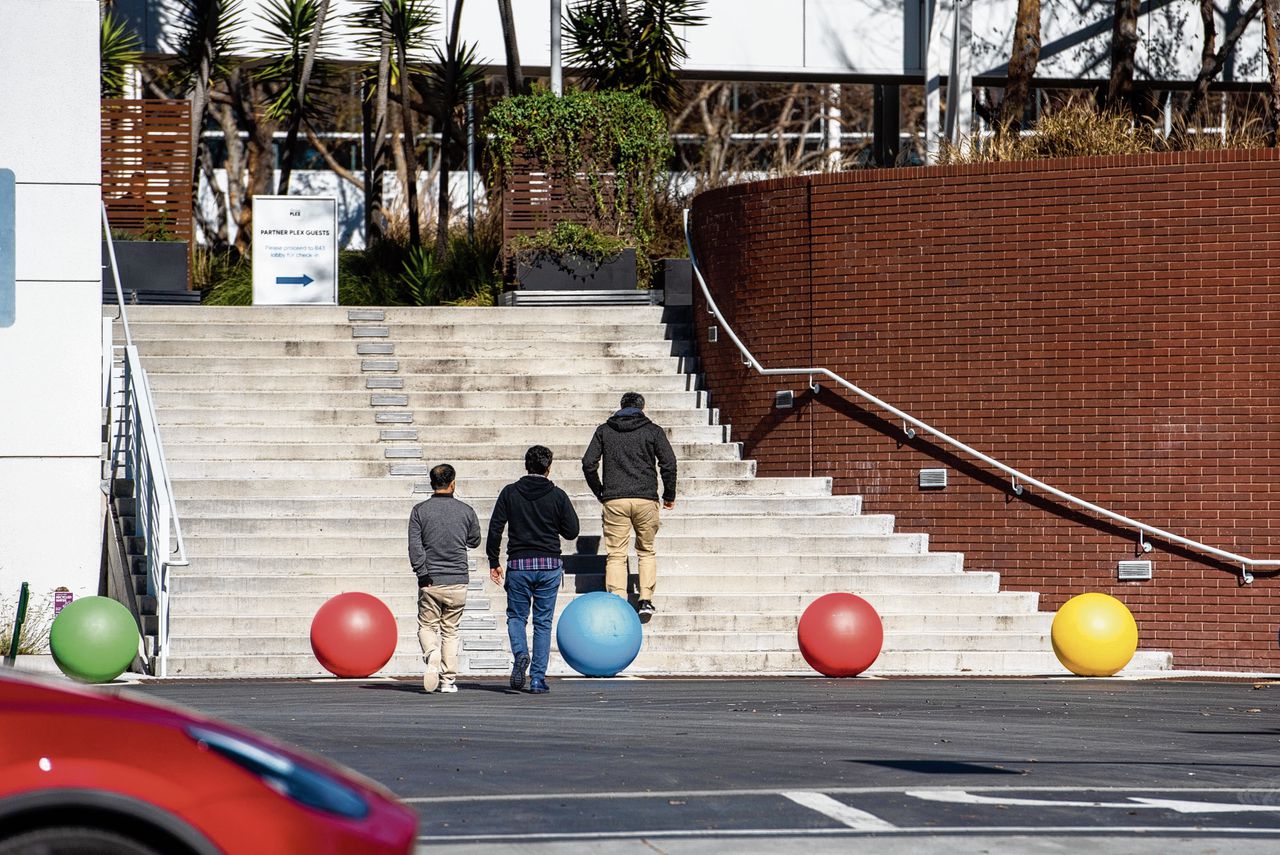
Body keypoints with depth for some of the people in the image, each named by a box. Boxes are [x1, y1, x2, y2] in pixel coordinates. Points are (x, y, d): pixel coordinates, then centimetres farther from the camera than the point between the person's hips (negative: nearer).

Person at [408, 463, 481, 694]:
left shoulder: (420, 511, -2)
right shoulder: (465, 511, 1)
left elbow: (414, 546, -10)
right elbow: (474, 541, 15)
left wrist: (423, 573, -7)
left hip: (430, 582, -1)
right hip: (458, 580, 1)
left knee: (427, 626, 11)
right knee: (450, 630, 11)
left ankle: (432, 654, -20)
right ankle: (448, 680, 7)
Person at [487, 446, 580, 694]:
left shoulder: (510, 493, 0)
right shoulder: (558, 496, -2)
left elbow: (495, 529, -2)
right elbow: (571, 531, 0)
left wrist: (493, 562, 6)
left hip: (518, 565, 0)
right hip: (549, 565, 0)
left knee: (516, 615, 15)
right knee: (543, 622, 7)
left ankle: (520, 653, -14)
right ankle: (538, 678, 2)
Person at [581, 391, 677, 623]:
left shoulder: (604, 431, 10)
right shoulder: (652, 431, 6)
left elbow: (588, 464, 4)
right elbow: (669, 464, -1)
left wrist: (600, 493, 15)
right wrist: (669, 495, 10)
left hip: (614, 500, 0)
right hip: (645, 499, 0)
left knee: (616, 555, 2)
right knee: (646, 551, 15)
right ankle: (646, 599, 3)